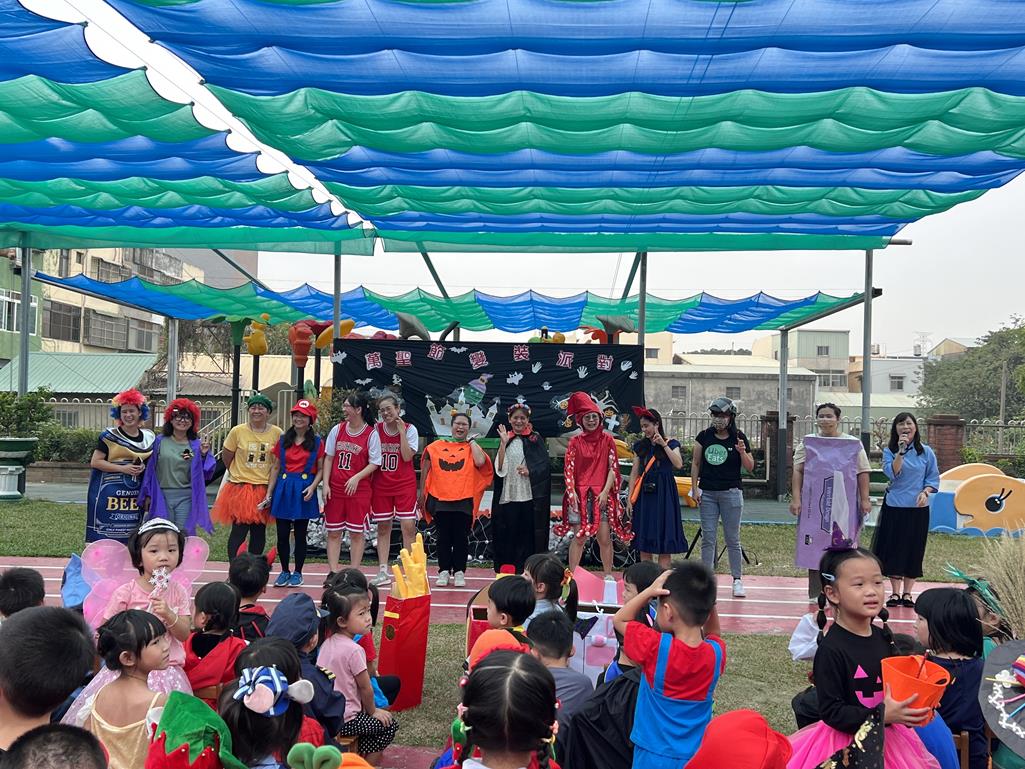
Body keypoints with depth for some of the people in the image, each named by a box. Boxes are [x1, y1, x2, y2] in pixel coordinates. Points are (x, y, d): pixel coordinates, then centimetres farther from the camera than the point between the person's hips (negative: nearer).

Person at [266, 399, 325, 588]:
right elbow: (275, 467, 10)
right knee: (282, 533, 4)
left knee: (300, 534, 4)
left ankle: (298, 573, 16)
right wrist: (269, 492, 5)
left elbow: (320, 469, 4)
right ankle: (284, 571, 19)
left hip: (304, 490, -2)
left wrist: (312, 487, -13)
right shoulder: (283, 440, 8)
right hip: (284, 487, 2)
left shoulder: (317, 442, 2)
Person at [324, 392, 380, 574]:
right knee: (333, 532, 5)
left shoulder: (371, 434, -6)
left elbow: (374, 463, -4)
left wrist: (356, 477, -17)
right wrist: (326, 484, 1)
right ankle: (333, 572, 12)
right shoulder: (337, 429, 4)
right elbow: (329, 458, 8)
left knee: (357, 532, 2)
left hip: (358, 489, -3)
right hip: (335, 489, 3)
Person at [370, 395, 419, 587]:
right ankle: (383, 571, 11)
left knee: (408, 526, -6)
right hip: (381, 484, 2)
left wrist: (401, 431, -14)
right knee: (383, 527, 5)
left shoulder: (410, 429, -3)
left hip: (405, 484, -2)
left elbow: (407, 456, -15)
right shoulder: (376, 429, 3)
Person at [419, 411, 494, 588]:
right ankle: (444, 571, 14)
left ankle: (459, 572, 11)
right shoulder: (436, 447, 9)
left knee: (461, 537, 3)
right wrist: (422, 493, 9)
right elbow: (425, 471, 13)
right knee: (444, 537, 6)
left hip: (463, 500, -1)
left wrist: (471, 440, -4)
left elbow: (480, 462, -16)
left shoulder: (472, 447, 6)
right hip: (440, 498, 1)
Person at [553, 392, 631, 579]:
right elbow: (568, 469, 2)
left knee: (605, 538, -1)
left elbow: (613, 467, 1)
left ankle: (608, 575, 11)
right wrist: (572, 493, -9)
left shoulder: (607, 439, 5)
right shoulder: (575, 441, 5)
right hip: (579, 495, 0)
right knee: (579, 537, 1)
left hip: (602, 495, 0)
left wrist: (605, 491, -8)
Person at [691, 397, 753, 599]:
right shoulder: (704, 436, 3)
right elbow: (695, 463, 8)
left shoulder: (738, 437, -1)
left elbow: (750, 467, 0)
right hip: (707, 493, 2)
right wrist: (694, 487, 2)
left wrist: (742, 452, -18)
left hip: (731, 492, -2)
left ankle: (737, 580, 10)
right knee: (708, 538, 5)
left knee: (733, 538, 4)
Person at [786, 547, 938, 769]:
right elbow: (831, 712, -20)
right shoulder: (831, 649, -21)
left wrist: (913, 705, -6)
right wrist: (882, 715, -27)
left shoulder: (883, 636, -1)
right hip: (847, 747, -6)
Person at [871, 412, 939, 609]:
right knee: (893, 548, 2)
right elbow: (892, 473, -15)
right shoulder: (889, 451, 0)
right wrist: (900, 450, -21)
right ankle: (895, 593, 12)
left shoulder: (926, 452, 3)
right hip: (894, 506, -1)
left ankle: (907, 593, 15)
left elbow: (933, 478, 6)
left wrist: (925, 492, -12)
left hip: (918, 508, 1)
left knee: (914, 550, 5)